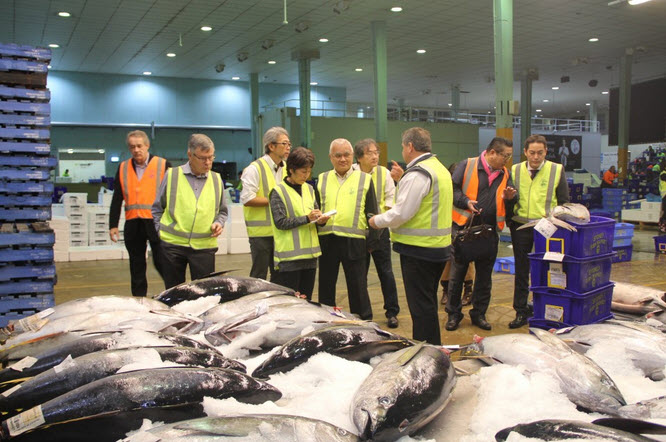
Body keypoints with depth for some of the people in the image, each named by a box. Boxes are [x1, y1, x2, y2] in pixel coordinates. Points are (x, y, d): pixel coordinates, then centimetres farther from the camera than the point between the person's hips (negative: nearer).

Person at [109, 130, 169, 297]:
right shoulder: (123, 168, 12)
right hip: (133, 225, 4)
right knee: (136, 267, 11)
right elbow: (117, 200, 12)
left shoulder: (163, 165, 0)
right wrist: (113, 225, 6)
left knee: (161, 264, -3)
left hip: (156, 223, -4)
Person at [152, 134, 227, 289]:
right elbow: (157, 208, 10)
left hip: (204, 246, 1)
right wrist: (161, 230, 1)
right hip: (172, 244, -1)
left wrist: (219, 223, -2)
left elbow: (222, 211, 18)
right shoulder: (172, 175, 1)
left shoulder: (216, 180, 8)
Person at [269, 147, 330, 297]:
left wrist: (320, 220, -5)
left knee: (306, 299, 12)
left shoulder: (309, 189, 14)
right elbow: (280, 222, -13)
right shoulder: (278, 191, -6)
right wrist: (307, 218, -19)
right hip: (289, 256, -6)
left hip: (310, 254, 6)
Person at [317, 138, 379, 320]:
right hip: (326, 240, 3)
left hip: (354, 241, -3)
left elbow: (372, 212, 4)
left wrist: (372, 240, -1)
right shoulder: (322, 179, 12)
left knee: (357, 285, 4)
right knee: (326, 285, 11)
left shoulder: (364, 179, 6)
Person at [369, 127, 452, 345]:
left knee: (421, 306, -2)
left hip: (418, 249, -10)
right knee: (428, 303, 21)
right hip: (440, 246, 10)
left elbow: (402, 213, -21)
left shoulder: (417, 173, -18)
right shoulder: (440, 168, 14)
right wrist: (402, 178, 20)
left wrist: (377, 221, -5)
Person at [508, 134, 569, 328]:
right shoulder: (515, 170, 6)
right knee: (521, 271, 8)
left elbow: (563, 202, 3)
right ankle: (521, 312, 17)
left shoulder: (557, 170, 0)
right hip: (520, 227, 2)